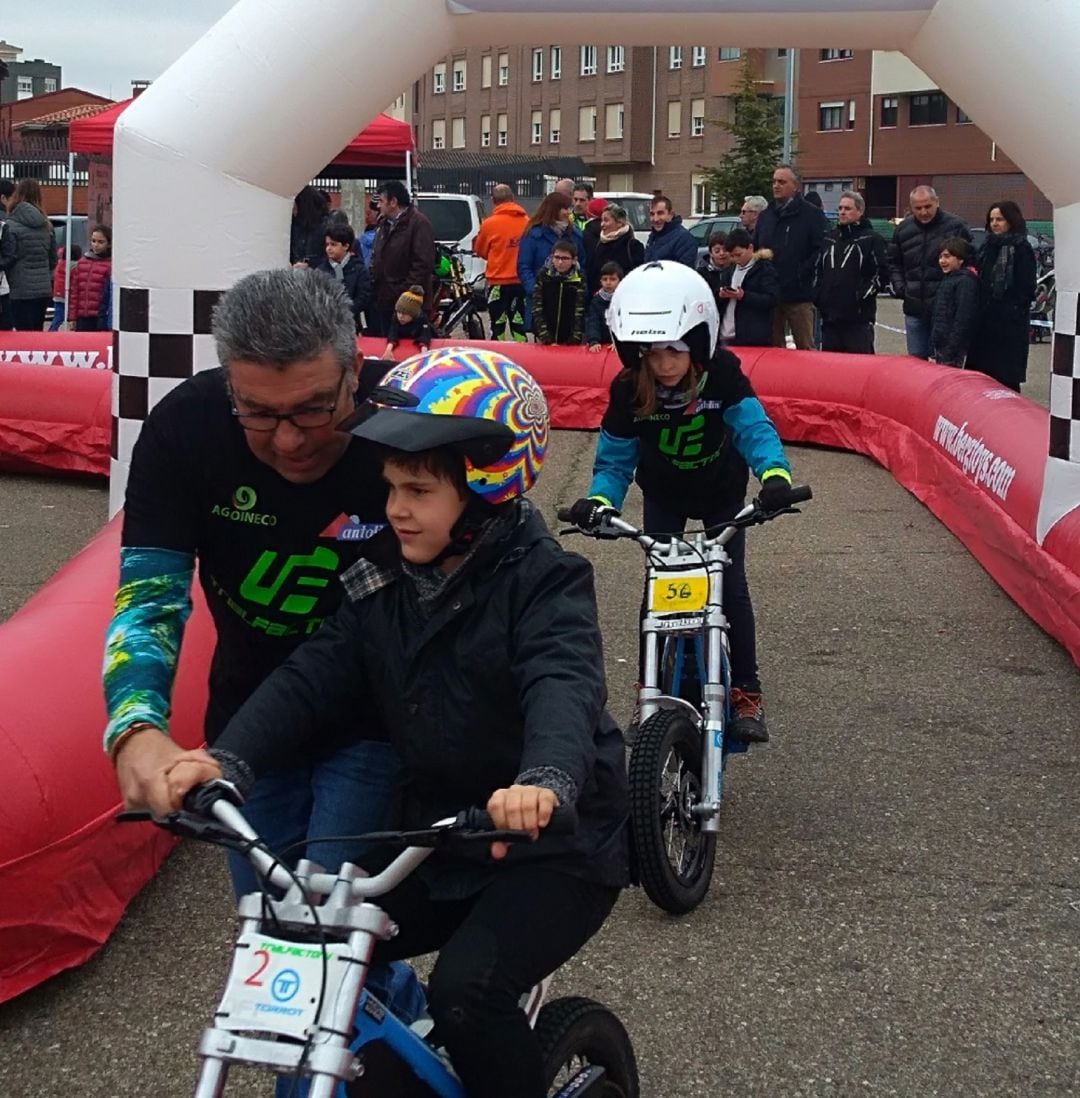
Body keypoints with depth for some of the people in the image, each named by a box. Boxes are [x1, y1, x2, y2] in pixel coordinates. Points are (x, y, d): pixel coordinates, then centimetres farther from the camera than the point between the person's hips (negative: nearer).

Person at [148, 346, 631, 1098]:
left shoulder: (543, 578, -16)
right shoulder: (385, 577, 2)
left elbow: (564, 686, -34)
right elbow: (315, 675, -8)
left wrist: (545, 782, -56)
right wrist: (228, 760, -25)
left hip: (554, 841, -6)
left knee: (467, 989, -26)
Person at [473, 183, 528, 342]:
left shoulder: (490, 223, -11)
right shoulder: (526, 221, -1)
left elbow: (481, 251, 3)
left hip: (499, 282, -3)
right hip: (521, 281, 4)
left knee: (498, 326, 3)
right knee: (518, 323, 10)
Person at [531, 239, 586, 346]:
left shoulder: (579, 280, -5)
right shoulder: (543, 276, -3)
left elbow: (580, 312, -10)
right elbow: (537, 308, -7)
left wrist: (575, 338, -20)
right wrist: (545, 337, -15)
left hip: (568, 341, -1)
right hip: (545, 340, 1)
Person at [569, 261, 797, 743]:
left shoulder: (722, 373, -30)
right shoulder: (628, 390, -26)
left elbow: (753, 427, -36)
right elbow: (615, 459, -18)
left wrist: (774, 473, -56)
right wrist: (598, 500, -39)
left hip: (722, 492, -1)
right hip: (663, 495, 1)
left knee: (731, 587, -5)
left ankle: (746, 693, 7)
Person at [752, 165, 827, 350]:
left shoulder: (811, 214, -2)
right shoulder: (766, 215, 17)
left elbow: (819, 250, -9)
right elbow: (755, 249, 21)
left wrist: (801, 274, -16)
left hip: (799, 295, -6)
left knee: (805, 348, -2)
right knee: (773, 347, 11)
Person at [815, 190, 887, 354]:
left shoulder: (871, 239, -1)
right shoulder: (829, 238, 17)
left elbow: (882, 272, -7)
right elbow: (818, 270, 23)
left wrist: (864, 293, -13)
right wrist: (818, 295, 11)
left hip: (859, 317, -6)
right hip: (829, 315, 6)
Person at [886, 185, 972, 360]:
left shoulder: (956, 227, -6)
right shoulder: (903, 229, 8)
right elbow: (892, 262, 20)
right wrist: (899, 286, 7)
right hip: (914, 308, 5)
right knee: (915, 360, 11)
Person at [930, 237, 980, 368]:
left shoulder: (965, 281, -13)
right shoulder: (947, 279, 17)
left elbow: (962, 322, -19)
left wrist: (949, 355, -21)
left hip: (955, 352, -9)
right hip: (940, 349, 9)